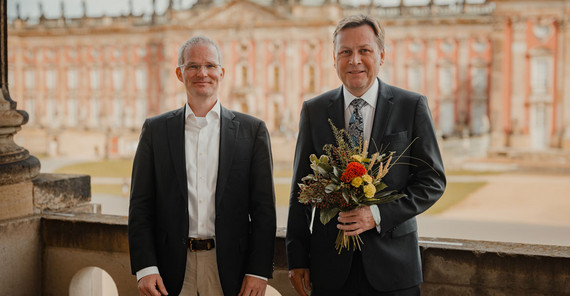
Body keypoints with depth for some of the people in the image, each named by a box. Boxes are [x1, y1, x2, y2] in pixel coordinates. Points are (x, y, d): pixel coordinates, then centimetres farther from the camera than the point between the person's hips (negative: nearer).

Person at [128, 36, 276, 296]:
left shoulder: (252, 130, 3)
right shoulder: (155, 130, 6)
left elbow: (264, 208, 1)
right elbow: (140, 206, 3)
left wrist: (259, 271, -6)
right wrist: (145, 268, -6)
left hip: (230, 273, 0)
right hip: (172, 272, 1)